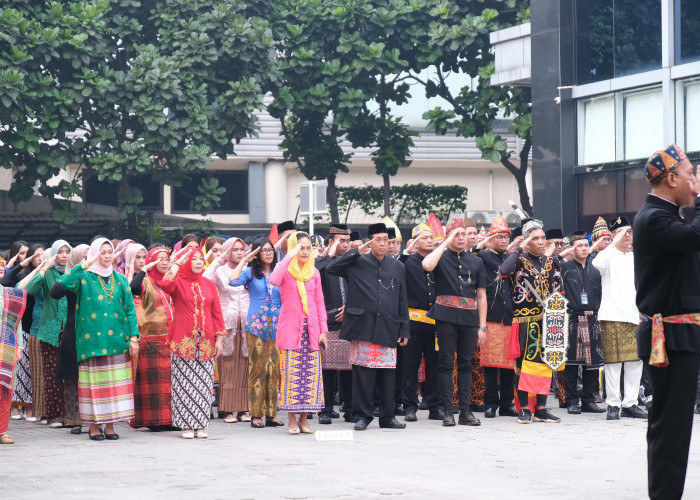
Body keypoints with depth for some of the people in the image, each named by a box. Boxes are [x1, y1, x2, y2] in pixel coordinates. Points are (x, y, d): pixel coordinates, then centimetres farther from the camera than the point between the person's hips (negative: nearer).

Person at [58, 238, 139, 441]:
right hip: (93, 339, -3)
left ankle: (110, 424, 9)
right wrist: (86, 264, -19)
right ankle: (94, 426, 4)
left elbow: (130, 309, 10)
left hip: (117, 340, 3)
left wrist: (134, 336, 0)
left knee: (116, 382, 2)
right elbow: (64, 282, -19)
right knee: (95, 382, -2)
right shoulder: (84, 277, 2)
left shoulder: (120, 280, 12)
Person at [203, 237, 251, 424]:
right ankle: (228, 410, -2)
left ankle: (244, 408, 5)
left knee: (245, 367, 0)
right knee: (228, 367, -4)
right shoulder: (221, 271, 6)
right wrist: (218, 260, -7)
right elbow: (204, 281, -12)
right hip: (227, 323, -2)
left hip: (247, 323, 2)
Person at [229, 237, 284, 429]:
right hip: (256, 326, -3)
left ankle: (272, 413, 6)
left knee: (274, 369, 1)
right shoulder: (250, 273, 5)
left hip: (276, 327, 3)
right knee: (257, 369, -4)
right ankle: (256, 414, -1)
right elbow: (232, 282, -13)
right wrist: (244, 261, -8)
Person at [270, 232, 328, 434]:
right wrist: (290, 256, -21)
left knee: (311, 374, 1)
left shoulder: (313, 272, 13)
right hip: (290, 328, -4)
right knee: (290, 374, -5)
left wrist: (323, 330, 6)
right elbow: (274, 280, -25)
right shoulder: (285, 269, 0)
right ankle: (292, 419, 1)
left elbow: (319, 303, 14)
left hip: (311, 329, 4)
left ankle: (304, 418, 9)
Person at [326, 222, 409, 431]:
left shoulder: (397, 267, 14)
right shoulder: (357, 263, 5)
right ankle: (362, 416, 5)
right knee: (363, 374, -3)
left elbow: (402, 301, 15)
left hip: (388, 330, 3)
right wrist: (357, 252, -9)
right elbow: (331, 269, -9)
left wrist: (404, 330, 10)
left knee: (388, 375, 4)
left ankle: (387, 416, 13)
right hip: (363, 328, -3)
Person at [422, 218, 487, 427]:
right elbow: (427, 265, -22)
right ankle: (448, 411, 0)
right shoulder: (441, 257, 4)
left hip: (469, 318, 3)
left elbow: (481, 295, 13)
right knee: (446, 363, -3)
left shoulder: (476, 261, 13)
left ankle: (465, 411, 9)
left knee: (465, 364, 6)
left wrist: (482, 325, 6)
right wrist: (446, 242, -13)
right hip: (446, 317, -3)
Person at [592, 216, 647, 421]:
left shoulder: (636, 258, 19)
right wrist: (616, 243, -20)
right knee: (613, 360, -6)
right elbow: (597, 264, -21)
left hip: (634, 315, 5)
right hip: (613, 315, -5)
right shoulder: (610, 255, 2)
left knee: (635, 361, 3)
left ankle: (630, 403, 10)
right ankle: (613, 404, -1)